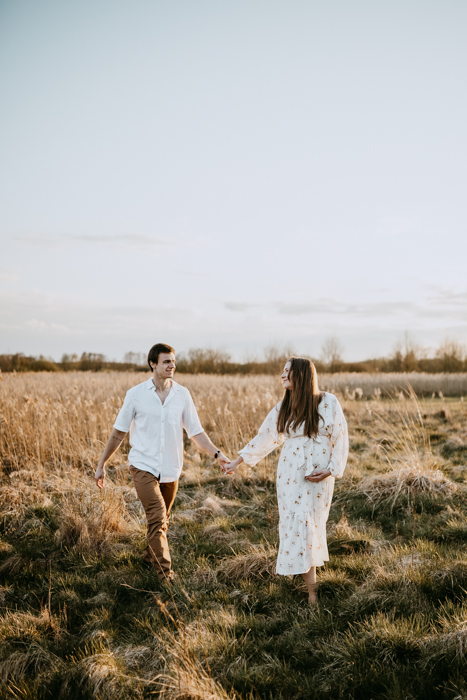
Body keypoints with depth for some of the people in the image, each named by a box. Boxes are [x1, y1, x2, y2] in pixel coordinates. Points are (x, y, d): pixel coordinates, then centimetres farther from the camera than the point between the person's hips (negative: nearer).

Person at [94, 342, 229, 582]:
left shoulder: (182, 394, 2)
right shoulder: (136, 394, -4)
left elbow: (196, 432, 2)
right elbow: (119, 432, 3)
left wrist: (217, 454, -12)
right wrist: (102, 464, 5)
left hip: (171, 469, 3)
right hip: (144, 466, -3)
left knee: (161, 520, 16)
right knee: (157, 519, -15)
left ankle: (150, 557, 39)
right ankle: (165, 576, -12)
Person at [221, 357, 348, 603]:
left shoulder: (328, 403, -5)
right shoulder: (284, 407, 5)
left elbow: (341, 439, -2)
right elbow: (265, 437, 12)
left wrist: (330, 470, -11)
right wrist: (236, 462, 13)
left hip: (319, 476, -2)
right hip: (290, 476, 3)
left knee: (312, 524, 0)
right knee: (296, 525, 1)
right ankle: (311, 587, 13)